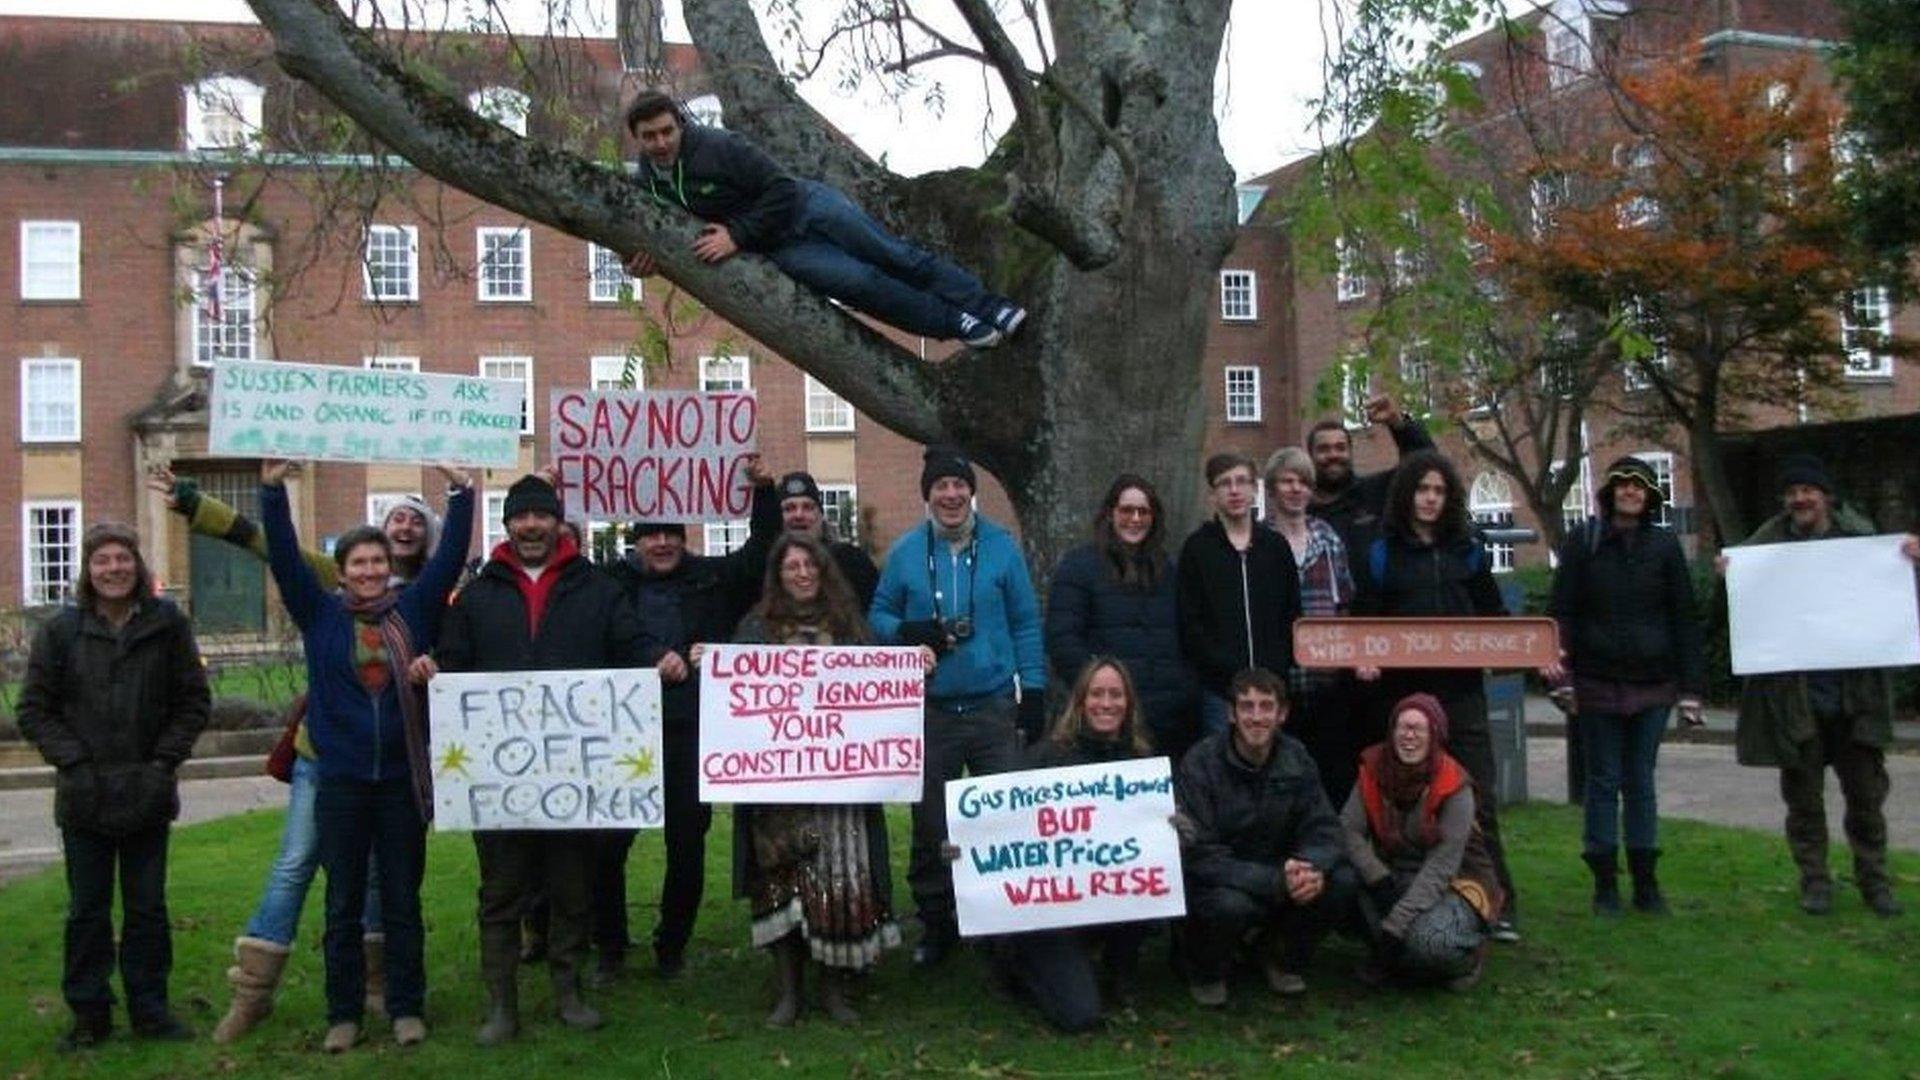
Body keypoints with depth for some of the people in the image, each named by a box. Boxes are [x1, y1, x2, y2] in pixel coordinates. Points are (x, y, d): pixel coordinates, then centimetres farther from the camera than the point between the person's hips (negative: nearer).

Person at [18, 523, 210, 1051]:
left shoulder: (168, 624, -1)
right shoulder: (59, 630, -1)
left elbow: (194, 701, 3)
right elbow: (34, 710, 2)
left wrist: (165, 760, -6)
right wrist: (73, 760, -9)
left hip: (148, 794, 0)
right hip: (83, 797, 0)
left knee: (147, 908, 9)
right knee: (87, 910, 9)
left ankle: (149, 1008, 20)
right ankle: (89, 1013, 20)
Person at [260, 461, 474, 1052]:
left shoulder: (414, 609, 4)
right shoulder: (320, 614, 4)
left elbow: (450, 556, -1)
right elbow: (284, 557, -3)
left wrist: (460, 492, -9)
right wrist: (273, 490, -12)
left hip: (403, 778, 0)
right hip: (341, 781, 0)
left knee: (403, 902, 9)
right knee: (343, 905, 8)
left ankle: (407, 1008, 18)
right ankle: (343, 1013, 18)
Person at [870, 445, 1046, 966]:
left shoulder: (1001, 547, 3)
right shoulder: (905, 552, 4)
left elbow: (1025, 623, 5)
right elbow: (878, 616, 9)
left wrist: (1034, 688, -1)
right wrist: (908, 633, -12)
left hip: (994, 706, -1)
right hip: (929, 709, 1)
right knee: (930, 826, 8)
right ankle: (935, 924, 22)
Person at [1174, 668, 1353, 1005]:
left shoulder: (1296, 759, -2)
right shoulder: (1201, 762, -18)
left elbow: (1323, 829, -4)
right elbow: (1199, 855, -23)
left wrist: (1313, 868, -30)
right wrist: (1276, 881, -34)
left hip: (1278, 874, 5)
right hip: (1215, 884, -4)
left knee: (1341, 883, -20)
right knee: (1230, 905, -37)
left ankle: (1282, 957, 8)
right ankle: (1206, 971, -1)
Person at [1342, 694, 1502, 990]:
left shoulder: (1454, 786, -20)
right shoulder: (1373, 771, -9)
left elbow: (1441, 865, -25)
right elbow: (1348, 830, -15)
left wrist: (1396, 923, -32)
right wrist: (1380, 879, -33)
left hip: (1453, 884, -4)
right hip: (1396, 878, 4)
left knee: (1430, 941, -36)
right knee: (1347, 875, -28)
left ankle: (1467, 954, 2)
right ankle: (1386, 955, -3)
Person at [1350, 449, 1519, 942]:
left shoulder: (1467, 550, 12)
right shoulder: (1379, 554, 3)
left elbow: (1494, 616, 15)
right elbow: (1363, 622, 0)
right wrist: (1363, 658, -19)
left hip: (1462, 690, 2)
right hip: (1403, 692, -2)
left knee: (1478, 799, 2)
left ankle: (1497, 906, 7)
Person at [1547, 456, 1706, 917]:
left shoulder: (1665, 546, 5)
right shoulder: (1583, 541, 1)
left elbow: (1685, 619, 5)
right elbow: (1561, 610, 0)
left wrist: (1691, 687, 0)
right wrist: (1559, 667, -10)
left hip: (1652, 685, 1)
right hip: (1598, 683, -1)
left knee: (1641, 781, 8)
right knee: (1603, 781, 4)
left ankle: (1645, 881, 16)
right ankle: (1605, 883, 11)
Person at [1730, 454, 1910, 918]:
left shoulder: (1860, 536, 2)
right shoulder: (1767, 542, 0)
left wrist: (1907, 559, -11)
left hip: (1855, 692, 1)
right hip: (1793, 694, 0)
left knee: (1866, 793, 10)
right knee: (1803, 796, 9)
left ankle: (1874, 880, 24)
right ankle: (1814, 880, 21)